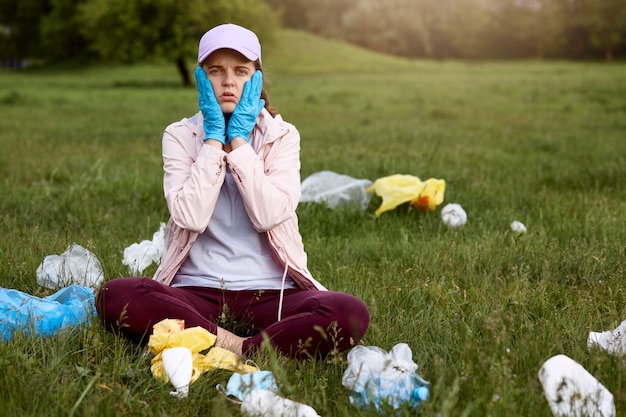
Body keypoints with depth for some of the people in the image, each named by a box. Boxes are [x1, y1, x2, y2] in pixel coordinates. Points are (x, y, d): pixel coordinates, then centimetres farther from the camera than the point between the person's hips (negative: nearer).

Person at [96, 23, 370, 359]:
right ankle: (233, 344, -27)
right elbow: (192, 217, -12)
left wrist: (239, 139, -7)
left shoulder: (281, 136, 5)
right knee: (115, 295, -31)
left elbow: (268, 215, -12)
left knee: (350, 313, -31)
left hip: (269, 293, 0)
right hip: (197, 291, 0)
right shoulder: (180, 136, 5)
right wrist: (214, 137, -7)